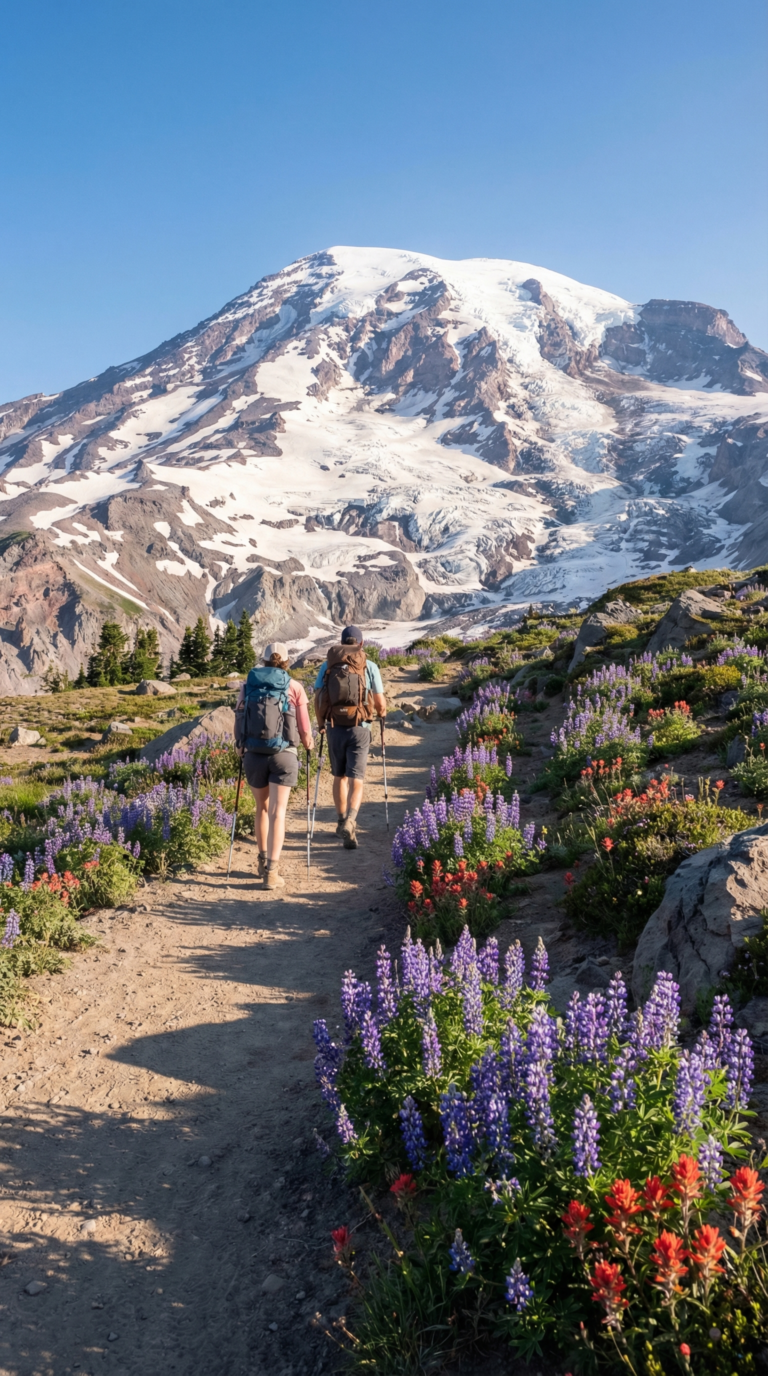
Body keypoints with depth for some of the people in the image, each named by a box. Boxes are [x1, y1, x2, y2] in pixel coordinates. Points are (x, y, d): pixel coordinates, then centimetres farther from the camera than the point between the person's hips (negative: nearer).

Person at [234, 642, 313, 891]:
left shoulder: (248, 685, 5)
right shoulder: (294, 687, 0)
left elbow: (238, 721, 6)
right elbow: (305, 731, 0)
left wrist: (241, 747, 24)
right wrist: (308, 743, 22)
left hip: (253, 755, 2)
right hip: (284, 754, -2)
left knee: (262, 808, 20)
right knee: (277, 811, -2)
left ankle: (264, 861, 31)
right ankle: (272, 870, -10)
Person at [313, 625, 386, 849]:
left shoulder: (327, 665, 4)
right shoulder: (369, 666, -1)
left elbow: (318, 699, 2)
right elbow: (380, 702, -1)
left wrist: (320, 723, 19)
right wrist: (382, 713, 22)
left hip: (334, 728, 2)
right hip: (359, 728, -2)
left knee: (339, 776, 20)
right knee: (356, 780, 0)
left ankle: (342, 821, 30)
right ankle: (350, 821, -22)